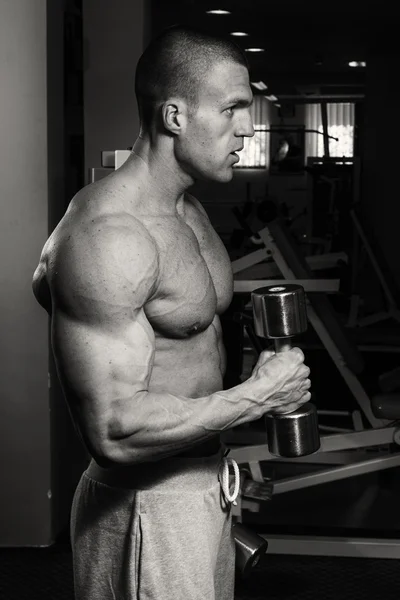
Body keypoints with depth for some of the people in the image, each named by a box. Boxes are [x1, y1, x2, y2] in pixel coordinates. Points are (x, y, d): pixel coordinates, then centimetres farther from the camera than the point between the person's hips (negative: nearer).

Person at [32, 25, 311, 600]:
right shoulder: (110, 237, -26)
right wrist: (259, 396, -22)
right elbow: (114, 432, -30)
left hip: (206, 483, 9)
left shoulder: (187, 207, 5)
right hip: (148, 506, -9)